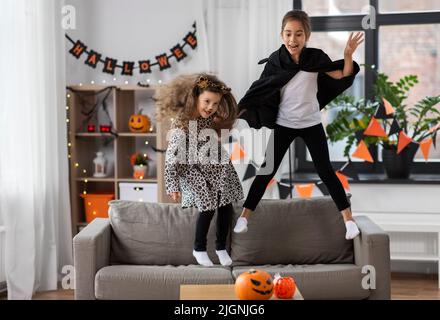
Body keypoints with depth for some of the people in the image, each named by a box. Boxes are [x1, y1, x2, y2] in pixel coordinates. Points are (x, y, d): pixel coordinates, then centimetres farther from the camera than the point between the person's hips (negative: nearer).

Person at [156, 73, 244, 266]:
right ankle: (199, 249, 11)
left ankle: (221, 247, 20)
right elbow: (172, 157, -21)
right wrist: (173, 187, -20)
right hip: (194, 169, -6)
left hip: (217, 165, 6)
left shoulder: (214, 118, -6)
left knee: (226, 205, 0)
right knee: (208, 207, -13)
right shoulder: (181, 125, -23)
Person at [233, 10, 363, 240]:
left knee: (325, 171, 2)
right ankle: (244, 217, 12)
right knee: (267, 171, 3)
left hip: (311, 124, 0)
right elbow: (260, 90, -4)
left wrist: (348, 55, -29)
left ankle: (348, 219, 10)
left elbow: (343, 78, -13)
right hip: (283, 125, 1)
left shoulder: (316, 58, -11)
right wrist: (239, 110, -8)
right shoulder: (276, 61, -10)